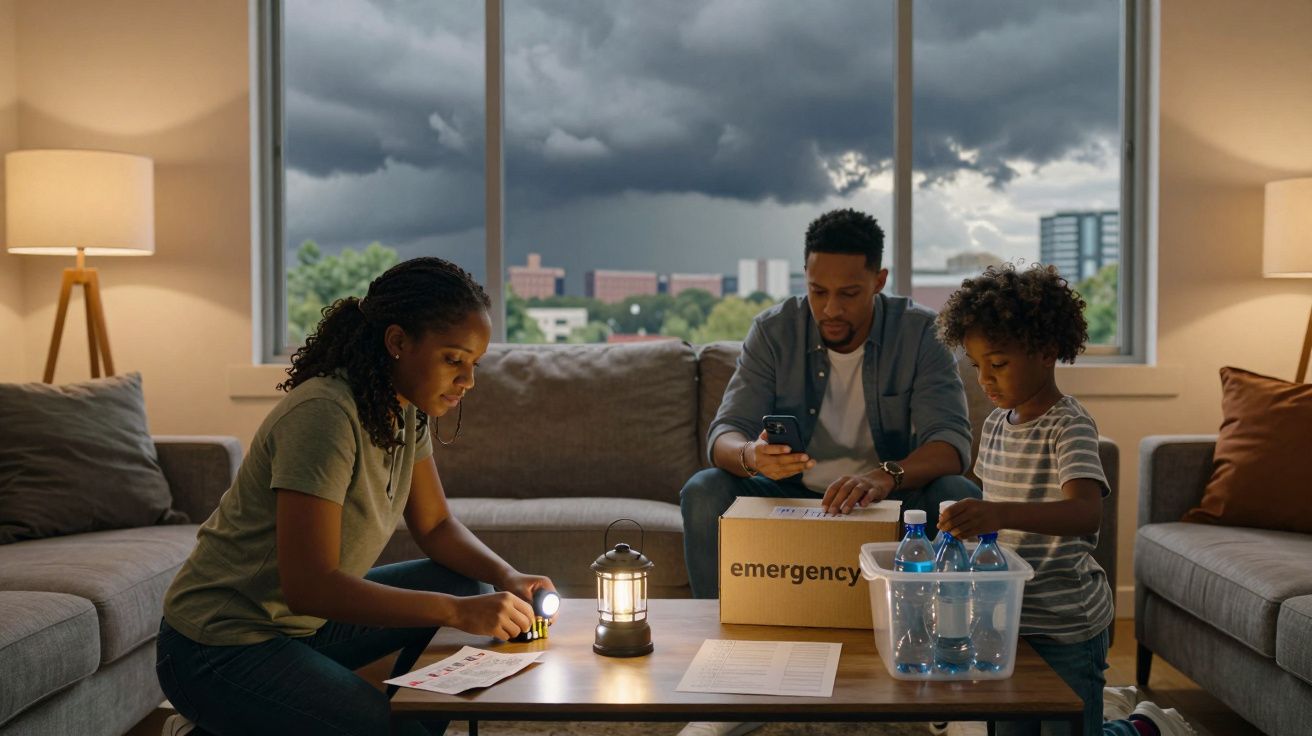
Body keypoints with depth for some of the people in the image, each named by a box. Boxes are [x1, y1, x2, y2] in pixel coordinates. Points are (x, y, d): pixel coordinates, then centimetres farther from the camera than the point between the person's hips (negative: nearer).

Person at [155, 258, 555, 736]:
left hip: (304, 621, 9)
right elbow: (309, 585, -30)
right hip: (219, 645, -9)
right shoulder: (325, 413, -26)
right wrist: (458, 612, -30)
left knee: (463, 586, 5)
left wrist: (508, 579, -8)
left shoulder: (407, 410, 2)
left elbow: (436, 526, 10)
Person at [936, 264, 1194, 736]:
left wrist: (999, 514, -52)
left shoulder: (1069, 427, -19)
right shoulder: (996, 424, 6)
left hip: (1067, 624, -8)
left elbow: (1087, 515, -38)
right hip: (1008, 615, 8)